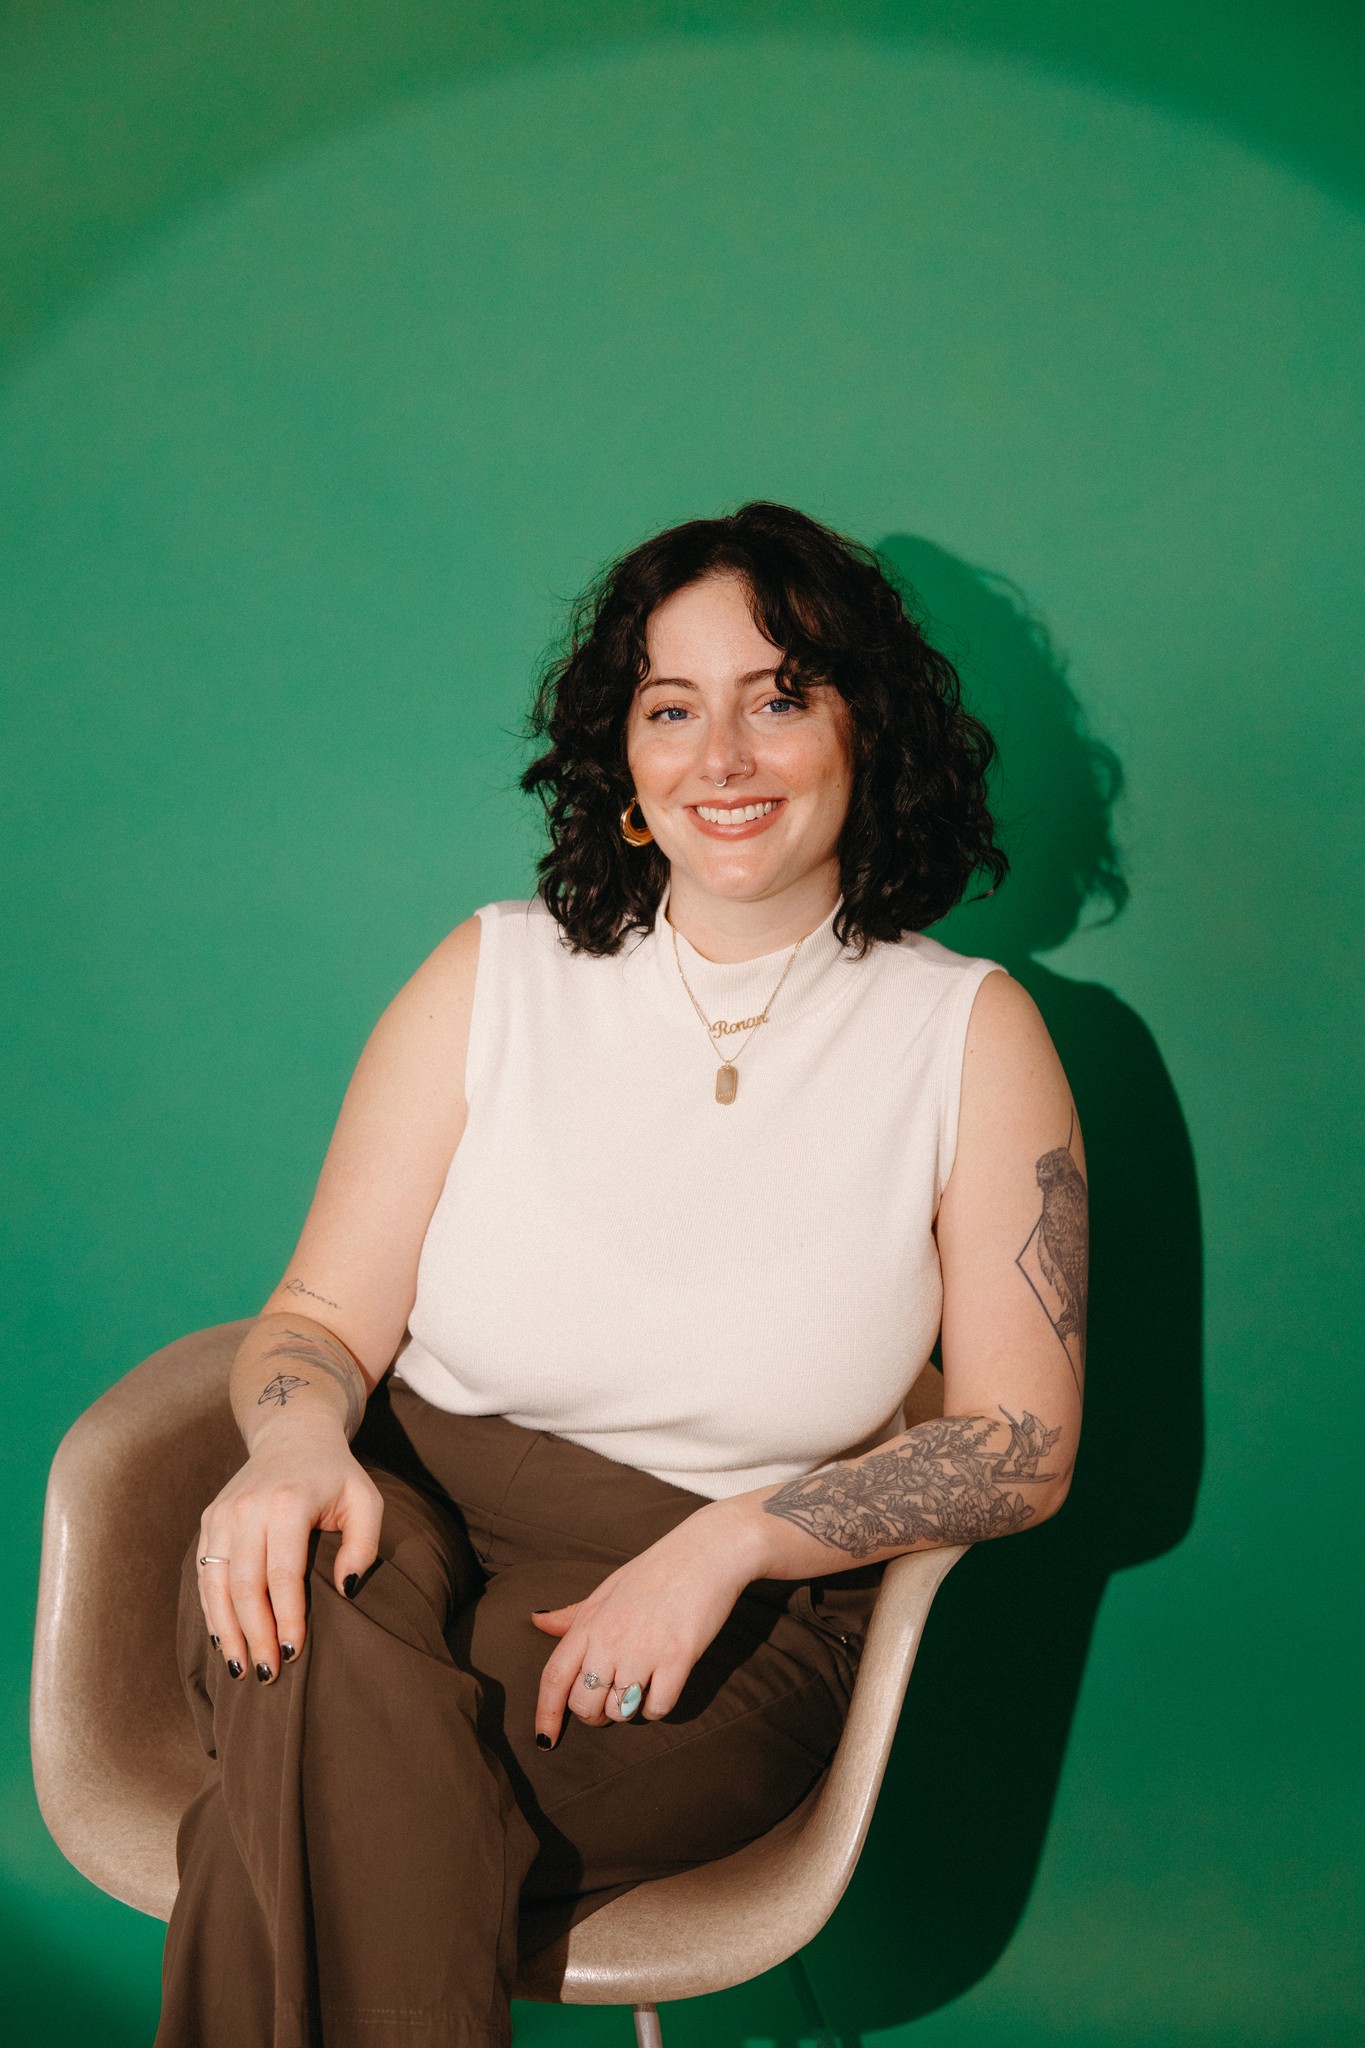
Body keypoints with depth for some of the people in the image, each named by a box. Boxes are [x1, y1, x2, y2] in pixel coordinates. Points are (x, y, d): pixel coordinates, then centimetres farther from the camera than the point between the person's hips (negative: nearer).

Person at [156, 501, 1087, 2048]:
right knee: (311, 1666, -35)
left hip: (731, 1619, -1)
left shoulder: (970, 1035, 1)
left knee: (307, 1826, -30)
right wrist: (297, 1440, -22)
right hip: (405, 1527, 2)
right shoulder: (493, 977, 4)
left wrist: (730, 1537, -16)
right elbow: (322, 1315, 3)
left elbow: (1025, 1442, -1)